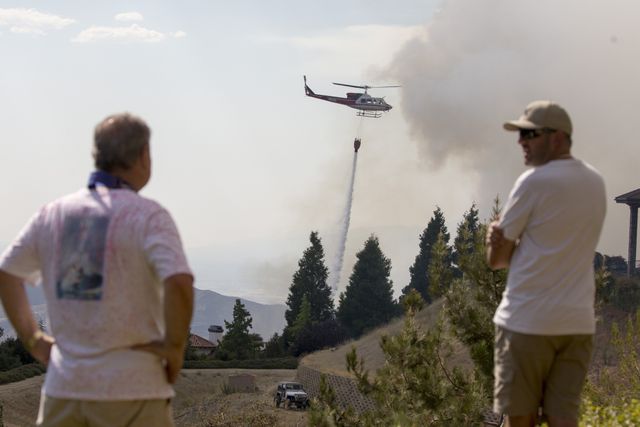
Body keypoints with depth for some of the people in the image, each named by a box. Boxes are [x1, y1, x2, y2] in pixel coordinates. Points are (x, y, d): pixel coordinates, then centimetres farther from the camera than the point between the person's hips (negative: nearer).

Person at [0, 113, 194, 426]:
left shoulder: (53, 213, 9)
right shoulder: (148, 216, -9)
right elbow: (179, 283, -24)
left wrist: (32, 338, 18)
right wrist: (174, 348, -10)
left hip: (62, 388, 5)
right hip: (130, 390, -5)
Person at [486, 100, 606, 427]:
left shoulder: (534, 182, -10)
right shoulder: (595, 183, 12)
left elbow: (496, 259, -5)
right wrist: (506, 236, 2)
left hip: (527, 321, -6)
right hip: (578, 322, 6)